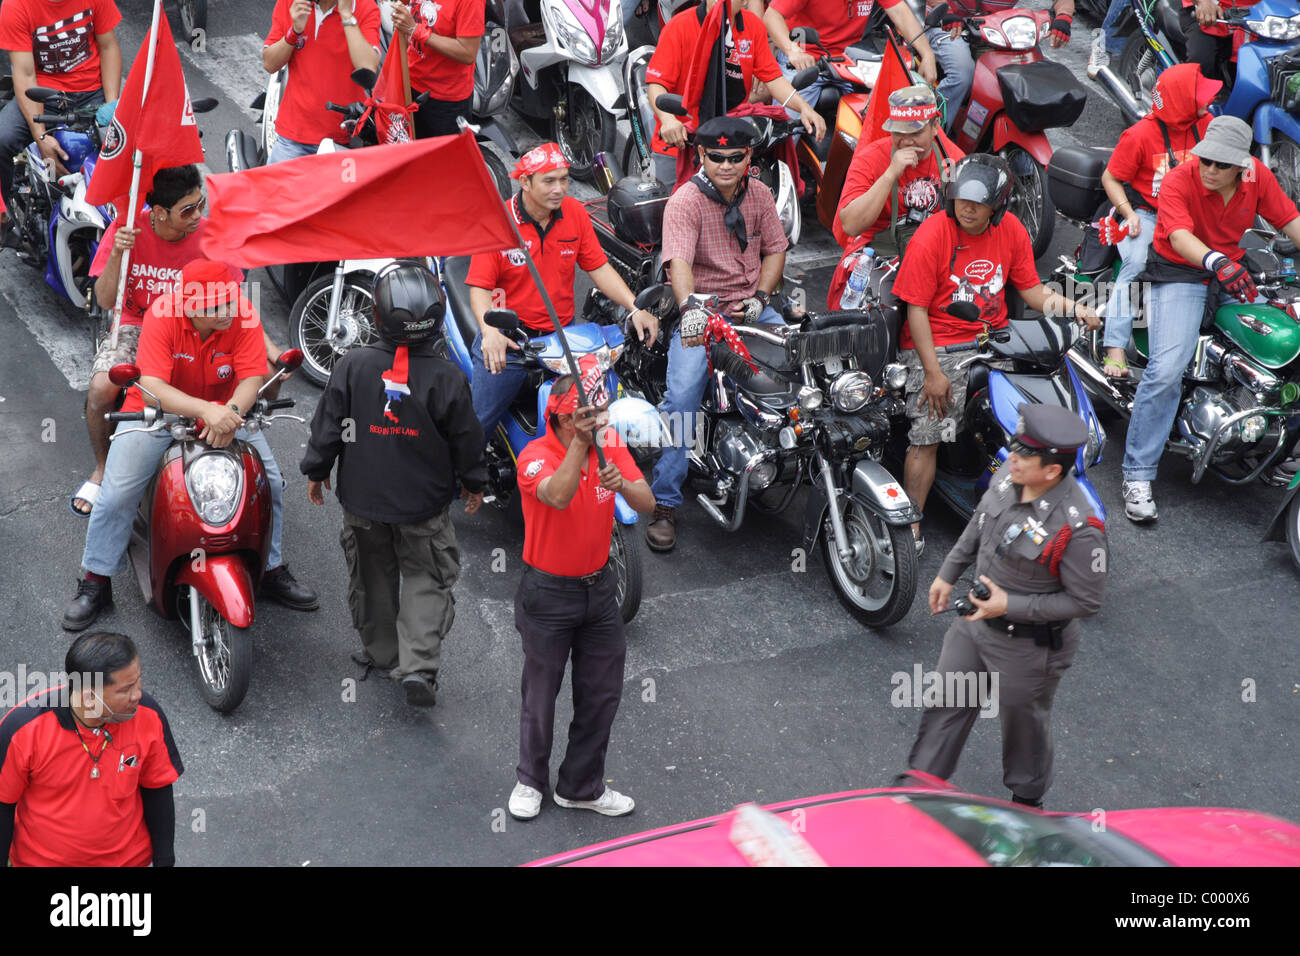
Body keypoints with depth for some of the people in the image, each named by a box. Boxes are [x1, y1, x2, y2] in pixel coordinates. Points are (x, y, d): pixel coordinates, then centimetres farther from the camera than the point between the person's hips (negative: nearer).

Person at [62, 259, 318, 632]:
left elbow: (252, 378, -22)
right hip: (157, 412, -3)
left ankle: (272, 571, 16)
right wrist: (206, 410, -50)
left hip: (224, 410, 3)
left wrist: (231, 411, -44)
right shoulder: (162, 314, -27)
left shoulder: (243, 315, -20)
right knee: (117, 493, -13)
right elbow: (152, 387, -35)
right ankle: (95, 582, 7)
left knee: (270, 482, -5)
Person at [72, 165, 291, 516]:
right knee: (101, 387, -30)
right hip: (137, 328, -1)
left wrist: (270, 348, -18)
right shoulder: (127, 229, -12)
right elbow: (105, 301, -12)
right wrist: (117, 254, -29)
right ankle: (103, 467, 0)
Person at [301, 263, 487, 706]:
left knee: (374, 575, 20)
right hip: (424, 503, -1)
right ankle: (418, 664, -6)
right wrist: (474, 483, 12)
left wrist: (316, 471, 11)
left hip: (363, 496, 2)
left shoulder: (352, 365, -12)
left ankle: (381, 652, 33)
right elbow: (465, 439, -4)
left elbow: (328, 425, -4)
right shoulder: (447, 377, -14)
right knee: (425, 578, 9)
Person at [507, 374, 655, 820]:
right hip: (548, 593, -5)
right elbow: (559, 496, -40)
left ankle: (582, 787, 28)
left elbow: (647, 503, -11)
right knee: (540, 693, 9)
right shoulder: (535, 456, -19)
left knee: (602, 694, 11)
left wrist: (621, 483, -31)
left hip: (599, 586, 5)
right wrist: (581, 442, -45)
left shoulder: (611, 443, -4)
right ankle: (530, 781, 31)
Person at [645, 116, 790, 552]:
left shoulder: (760, 195, 8)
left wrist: (760, 296, -5)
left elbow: (775, 249, 14)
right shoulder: (684, 201, -10)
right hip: (701, 311, -5)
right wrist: (689, 306, -44)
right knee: (682, 393, -23)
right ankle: (665, 503, -16)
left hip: (752, 308, 5)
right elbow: (679, 261, -25)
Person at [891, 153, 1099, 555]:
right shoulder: (931, 237, -12)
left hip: (994, 340, 5)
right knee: (927, 434, -19)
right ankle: (911, 524, -10)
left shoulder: (1011, 231, 4)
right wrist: (933, 371, -18)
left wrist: (1072, 307, -12)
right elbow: (917, 309, -12)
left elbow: (1031, 289, 9)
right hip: (939, 345, -5)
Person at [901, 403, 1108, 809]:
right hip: (974, 623, 6)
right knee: (947, 703, 19)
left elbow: (1086, 601, -25)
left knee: (1023, 721, 19)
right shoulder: (1007, 477, -14)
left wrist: (1011, 606, -26)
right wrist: (948, 574, 14)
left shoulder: (1078, 528, -34)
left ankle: (1027, 799, 46)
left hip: (1029, 645, -6)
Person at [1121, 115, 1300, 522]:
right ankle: (1137, 474, -15)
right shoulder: (1178, 180, -18)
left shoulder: (1257, 176, -3)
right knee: (1167, 369, -23)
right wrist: (1215, 262, -51)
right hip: (1180, 272, -5)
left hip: (1233, 269, 5)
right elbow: (1180, 236, -32)